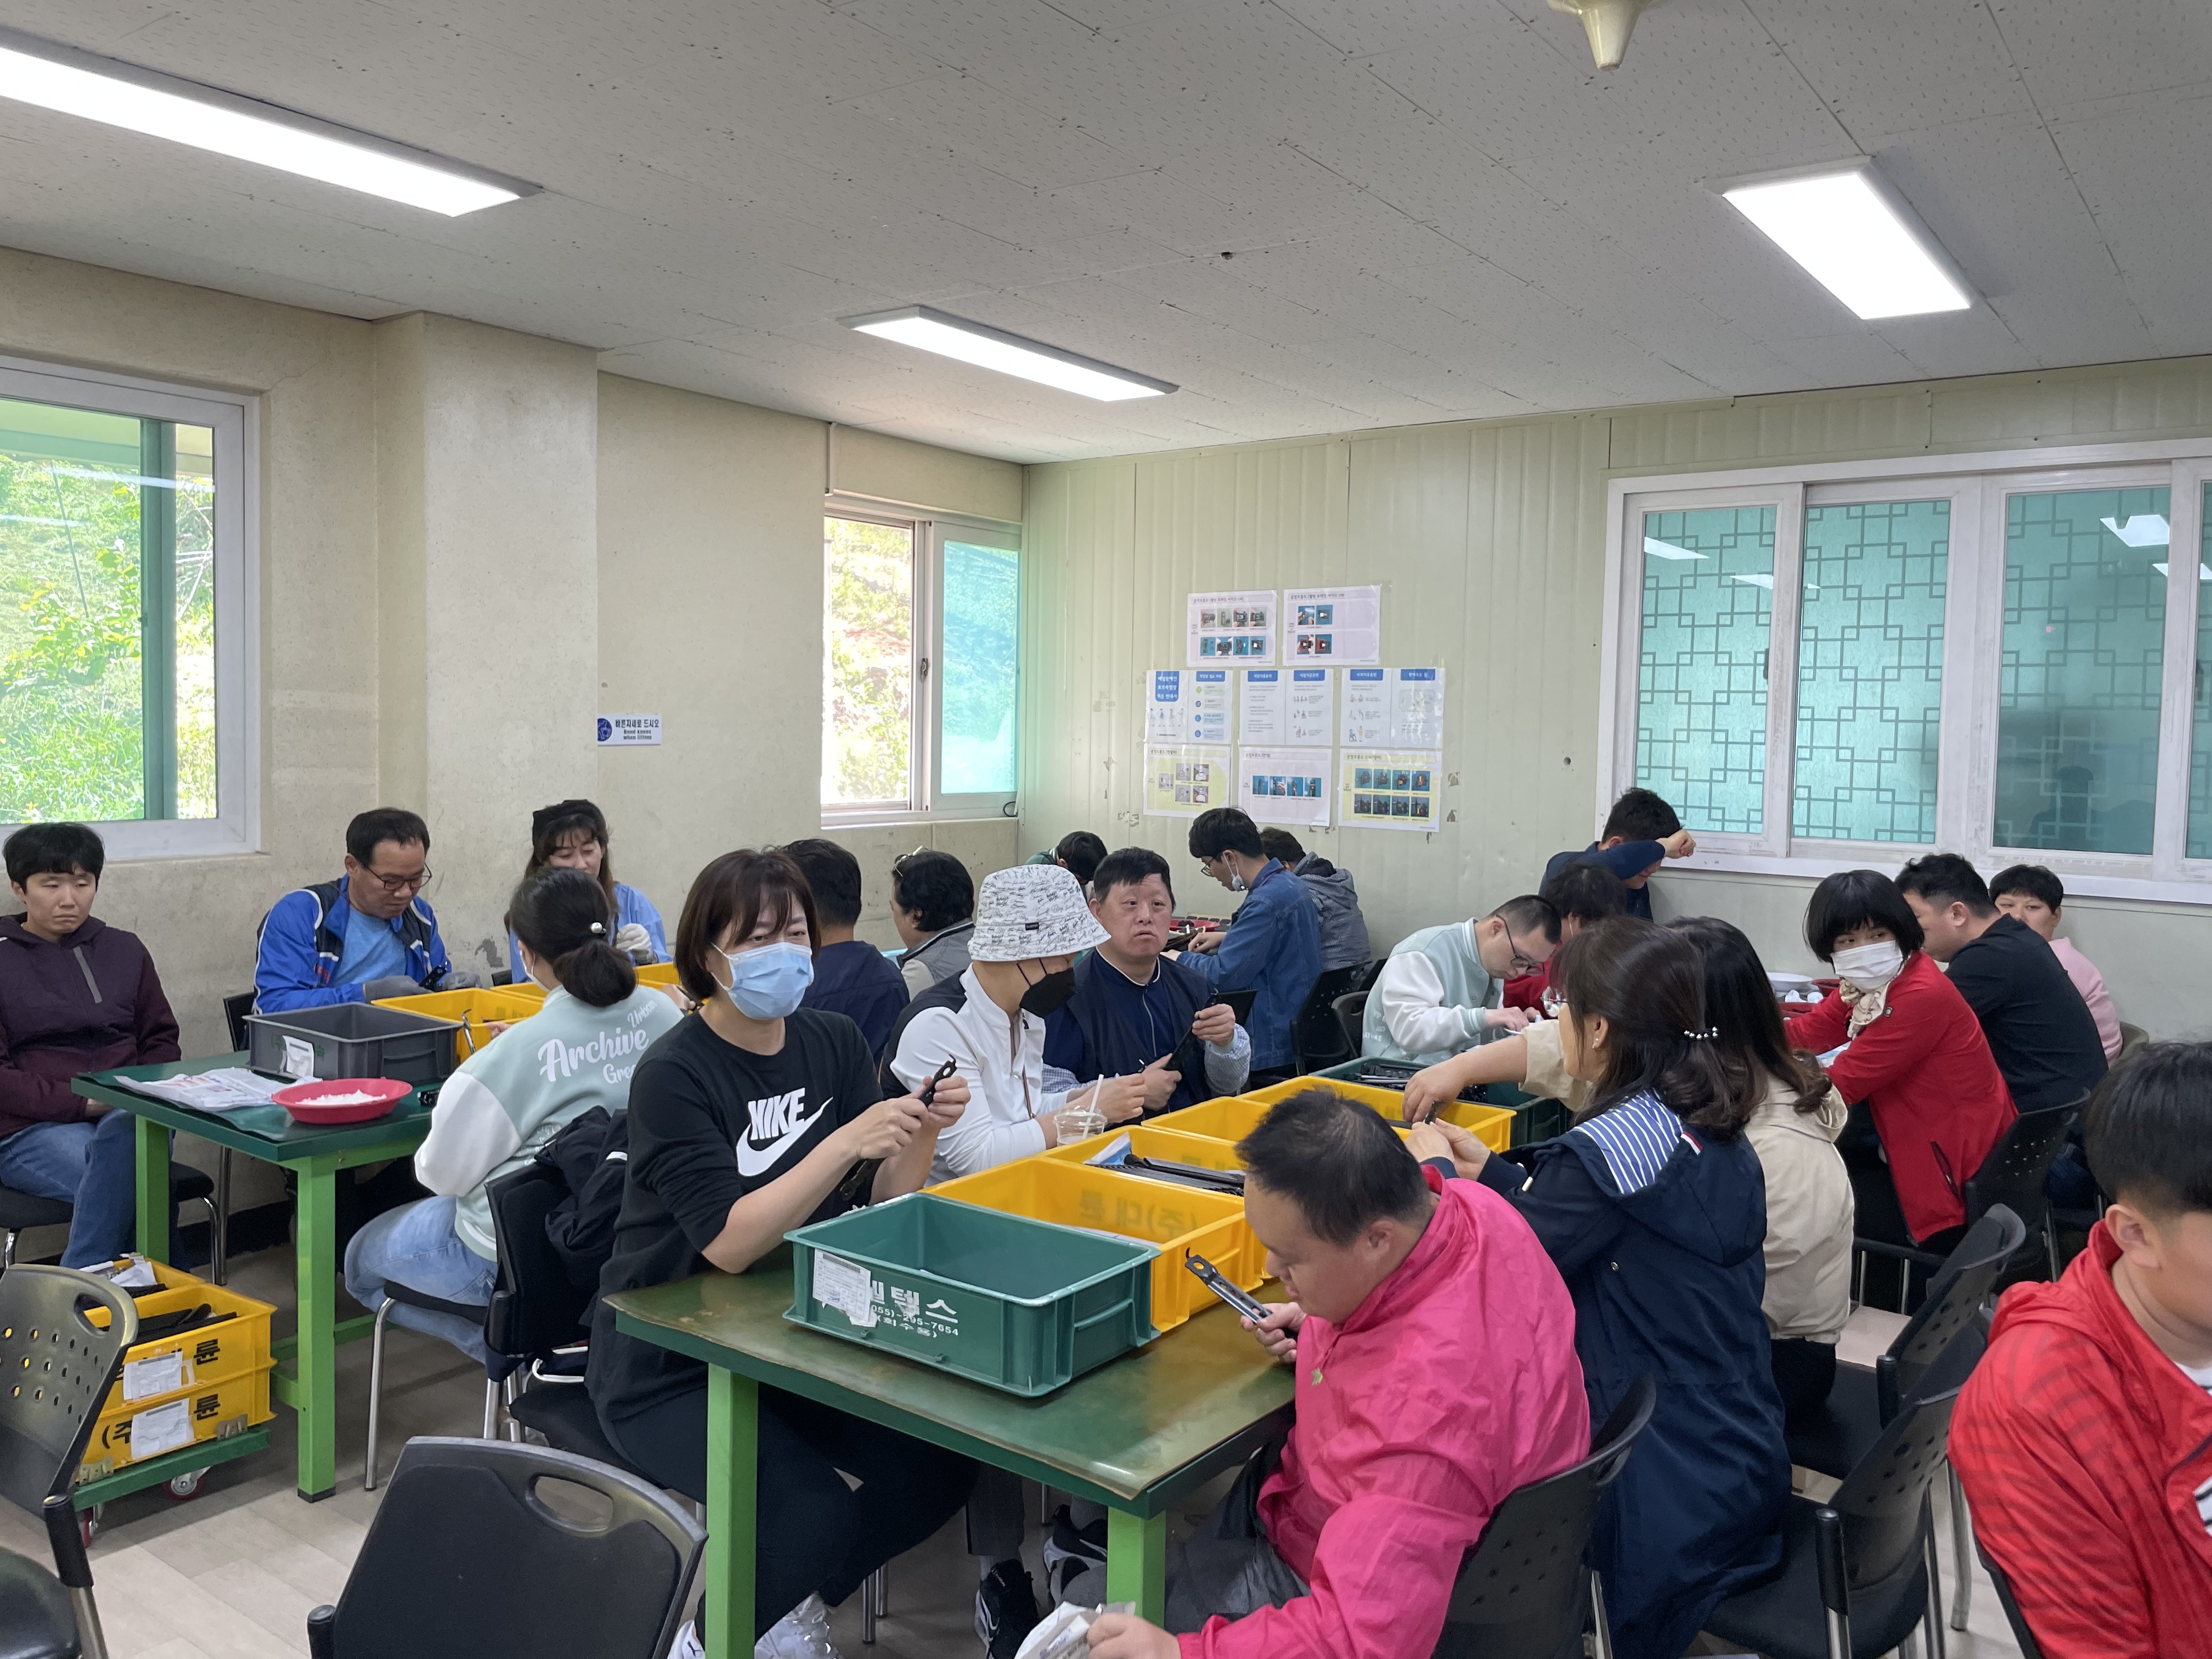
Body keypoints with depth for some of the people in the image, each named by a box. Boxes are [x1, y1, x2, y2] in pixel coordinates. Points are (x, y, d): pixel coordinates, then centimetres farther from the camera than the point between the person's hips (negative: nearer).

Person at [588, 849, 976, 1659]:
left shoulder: (835, 1043, -1)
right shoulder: (672, 1074, -17)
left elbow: (880, 1208, -2)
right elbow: (730, 1242, -25)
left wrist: (921, 1133, -21)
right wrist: (848, 1142, -34)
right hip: (671, 1364, -5)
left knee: (944, 1459, -12)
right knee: (812, 1511, -24)